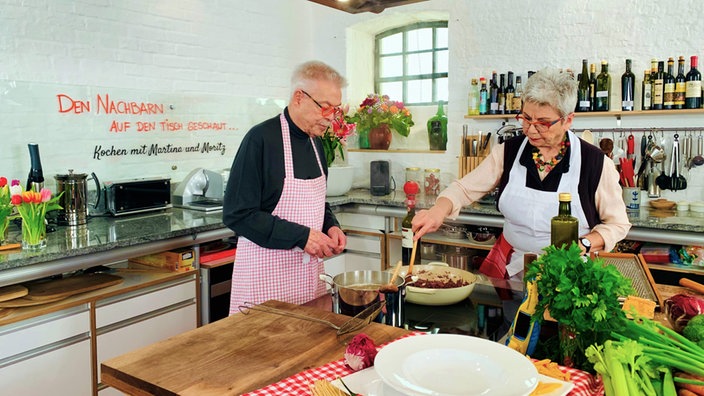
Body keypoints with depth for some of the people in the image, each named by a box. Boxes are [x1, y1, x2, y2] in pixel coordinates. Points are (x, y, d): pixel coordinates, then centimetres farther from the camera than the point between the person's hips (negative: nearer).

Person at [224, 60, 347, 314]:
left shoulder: (315, 142, 8)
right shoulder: (261, 139, -15)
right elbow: (237, 215, -18)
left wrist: (331, 226, 0)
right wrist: (301, 236, -21)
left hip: (310, 268, 7)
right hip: (266, 273, -7)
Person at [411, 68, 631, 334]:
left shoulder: (595, 162, -10)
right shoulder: (508, 152, -3)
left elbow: (617, 223, 0)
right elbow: (464, 189, -1)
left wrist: (582, 245, -17)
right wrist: (438, 211, -21)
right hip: (511, 273, 2)